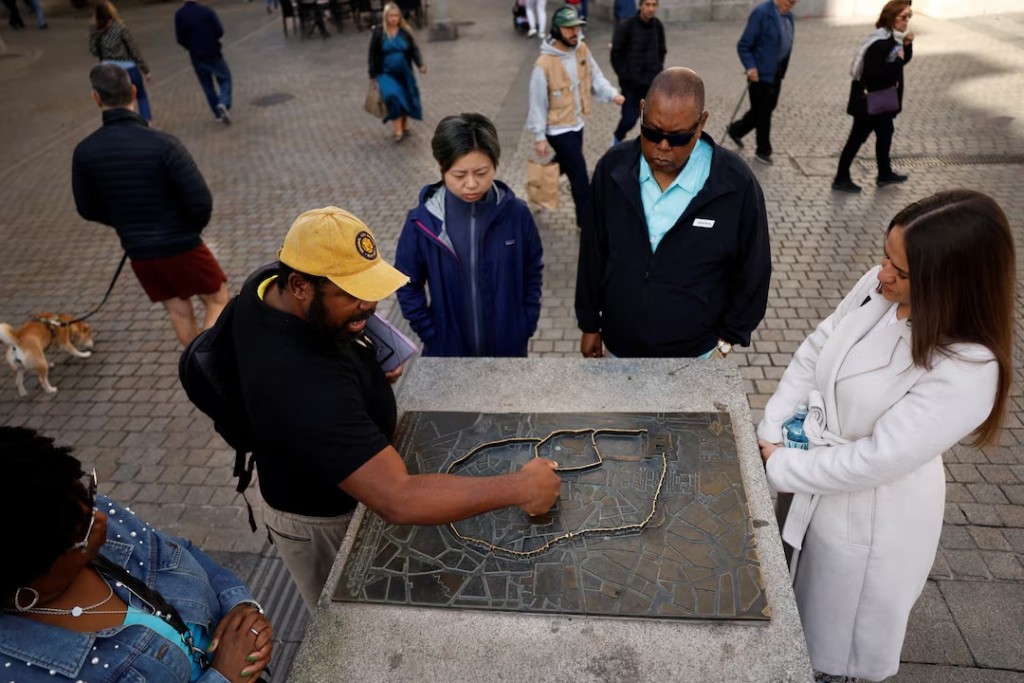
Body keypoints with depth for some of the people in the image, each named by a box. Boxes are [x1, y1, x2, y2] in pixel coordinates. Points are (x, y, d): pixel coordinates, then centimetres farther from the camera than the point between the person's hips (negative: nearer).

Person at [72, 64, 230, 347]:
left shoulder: (84, 152, -6)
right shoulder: (162, 144, -21)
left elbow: (88, 209, 4)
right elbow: (201, 200, -22)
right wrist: (193, 228, -1)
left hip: (138, 252, 5)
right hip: (180, 246, -4)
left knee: (179, 312, 20)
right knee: (218, 302, 14)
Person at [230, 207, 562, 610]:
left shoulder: (270, 280, -17)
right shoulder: (304, 385, -46)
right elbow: (398, 501, -49)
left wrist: (367, 361, -8)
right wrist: (517, 488, -41)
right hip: (324, 519, -8)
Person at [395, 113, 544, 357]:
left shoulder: (516, 213, -13)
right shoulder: (422, 222, -16)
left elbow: (532, 274, 0)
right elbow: (408, 287, -3)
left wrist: (526, 327, -2)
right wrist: (431, 336, -6)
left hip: (508, 345, 1)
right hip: (448, 349, 0)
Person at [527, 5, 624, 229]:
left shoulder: (582, 49, -3)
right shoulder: (544, 64, -23)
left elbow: (595, 76, 4)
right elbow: (538, 102, -17)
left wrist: (612, 94, -14)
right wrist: (539, 137, -14)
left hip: (577, 123, 7)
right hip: (558, 129, -7)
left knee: (563, 165, 26)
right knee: (580, 175, -3)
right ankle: (586, 222, 11)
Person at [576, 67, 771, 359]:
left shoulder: (737, 184, -20)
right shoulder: (613, 168, -12)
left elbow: (751, 271, -7)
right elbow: (592, 253, -1)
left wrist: (728, 335, -2)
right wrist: (590, 323, 5)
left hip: (691, 351, -2)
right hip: (621, 342, 3)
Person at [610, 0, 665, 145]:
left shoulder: (658, 26, 3)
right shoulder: (626, 26, -11)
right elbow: (616, 53, -7)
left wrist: (658, 70, 6)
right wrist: (625, 75, -11)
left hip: (653, 83, 4)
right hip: (631, 83, -4)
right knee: (629, 119, -1)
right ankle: (617, 138, 30)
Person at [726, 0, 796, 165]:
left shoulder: (788, 15, 7)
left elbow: (786, 45, 16)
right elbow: (743, 45, -16)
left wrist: (782, 70, 14)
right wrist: (750, 67, -26)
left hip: (776, 73, 8)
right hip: (761, 73, -8)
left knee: (765, 110, 17)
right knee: (763, 112, 3)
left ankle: (736, 129, 37)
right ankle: (763, 150, 19)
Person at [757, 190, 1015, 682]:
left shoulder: (966, 372, -31)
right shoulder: (877, 287, -13)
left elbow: (875, 460, -28)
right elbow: (813, 353, -3)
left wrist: (776, 467, -17)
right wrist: (770, 435, -9)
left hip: (874, 517, -6)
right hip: (820, 485, 6)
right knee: (811, 608, 32)